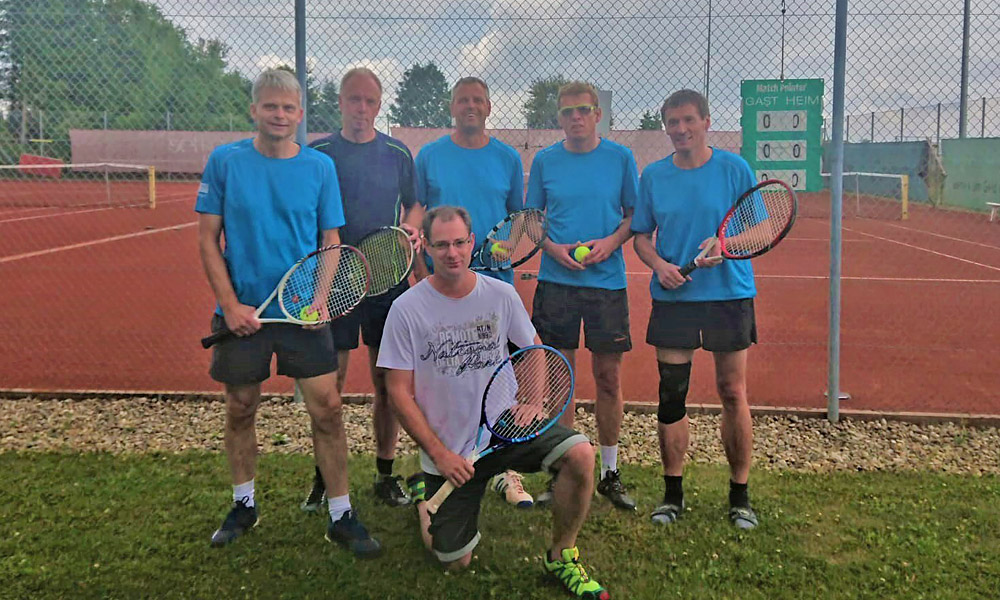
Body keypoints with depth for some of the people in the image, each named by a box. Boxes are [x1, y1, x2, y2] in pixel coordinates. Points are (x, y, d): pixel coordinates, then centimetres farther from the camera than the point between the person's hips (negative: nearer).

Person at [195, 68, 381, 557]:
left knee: (327, 409, -3)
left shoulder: (321, 167, 2)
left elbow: (331, 242, 6)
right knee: (240, 409, 12)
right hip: (242, 312, 0)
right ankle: (244, 504, 33)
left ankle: (341, 515, 10)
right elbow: (207, 239, 0)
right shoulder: (225, 161, -1)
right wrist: (230, 304, -9)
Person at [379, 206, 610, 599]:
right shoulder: (406, 309, -10)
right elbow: (399, 392, -8)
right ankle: (423, 496, 38)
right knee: (455, 562, 5)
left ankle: (562, 557, -1)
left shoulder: (501, 294, -3)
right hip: (449, 451, -1)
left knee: (580, 455, -25)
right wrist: (439, 453, -14)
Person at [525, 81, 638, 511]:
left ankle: (610, 472, 19)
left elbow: (636, 214, 8)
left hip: (607, 279, -1)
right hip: (556, 281, 1)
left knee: (609, 377, 4)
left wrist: (612, 241, -11)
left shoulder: (620, 157, 3)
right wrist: (554, 248, -7)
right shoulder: (544, 160, 6)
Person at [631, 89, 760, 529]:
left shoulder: (734, 169, -1)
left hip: (729, 295, -2)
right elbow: (641, 235, 12)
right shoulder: (653, 175, 6)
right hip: (672, 296, 2)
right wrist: (659, 264, -8)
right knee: (671, 396, 3)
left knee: (732, 394, 3)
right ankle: (672, 493, 19)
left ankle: (739, 496, 18)